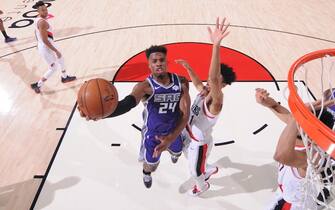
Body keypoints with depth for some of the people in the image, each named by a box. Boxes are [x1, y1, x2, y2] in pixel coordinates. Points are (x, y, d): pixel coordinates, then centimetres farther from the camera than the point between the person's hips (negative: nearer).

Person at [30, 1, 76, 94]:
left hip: (42, 45, 10)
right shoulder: (42, 22, -28)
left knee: (60, 58, 27)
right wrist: (56, 51, -24)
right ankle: (37, 85, 13)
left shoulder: (39, 19, 4)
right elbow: (45, 40, -30)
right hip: (46, 48, -10)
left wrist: (39, 43, 32)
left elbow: (36, 32, 19)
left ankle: (64, 77, 46)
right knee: (53, 68, 3)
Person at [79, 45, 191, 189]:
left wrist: (171, 138, -33)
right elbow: (127, 104, -49)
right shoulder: (145, 86, -29)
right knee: (151, 166, 18)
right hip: (152, 134, -3)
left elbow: (185, 113, -20)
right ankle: (146, 173, 59)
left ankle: (174, 153, 74)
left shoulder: (181, 83, -18)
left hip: (173, 132, 3)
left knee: (177, 152, 33)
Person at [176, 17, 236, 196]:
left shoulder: (216, 100, -34)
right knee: (192, 163, 34)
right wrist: (187, 67, 2)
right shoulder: (204, 92, -11)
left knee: (195, 172, 21)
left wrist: (216, 45, -67)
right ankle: (211, 169, 62)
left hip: (200, 143, -7)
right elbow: (197, 82, 16)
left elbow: (213, 78, -56)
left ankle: (202, 186, 54)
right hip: (189, 136, 7)